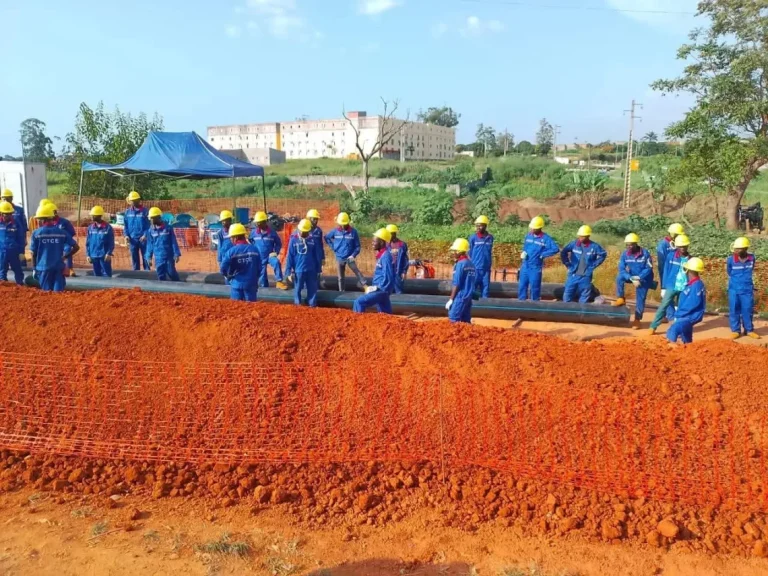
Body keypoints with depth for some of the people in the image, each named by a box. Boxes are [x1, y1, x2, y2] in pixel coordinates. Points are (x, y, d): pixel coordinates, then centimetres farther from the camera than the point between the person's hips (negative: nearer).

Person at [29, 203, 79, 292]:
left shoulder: (36, 233, -3)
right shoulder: (62, 232, 3)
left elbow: (33, 253, 0)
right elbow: (76, 247, 3)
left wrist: (34, 268, 11)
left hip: (43, 267, -2)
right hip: (59, 267, 2)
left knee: (47, 292, 4)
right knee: (58, 292, 2)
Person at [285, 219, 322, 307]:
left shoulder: (312, 239, 1)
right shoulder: (293, 239, -5)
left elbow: (316, 255, 6)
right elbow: (290, 256, -4)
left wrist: (318, 268, 6)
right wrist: (289, 270, -6)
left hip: (311, 270, 2)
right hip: (298, 270, -2)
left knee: (313, 288, 6)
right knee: (298, 288, 8)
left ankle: (313, 305, 15)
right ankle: (298, 304, 20)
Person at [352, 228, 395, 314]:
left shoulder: (386, 256, -17)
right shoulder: (381, 254, 11)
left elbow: (388, 278, -23)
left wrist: (375, 288, -16)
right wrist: (372, 287, 11)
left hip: (382, 290, -10)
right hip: (381, 289, 10)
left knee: (359, 302, -16)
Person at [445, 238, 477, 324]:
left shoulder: (460, 264, -13)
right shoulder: (471, 264, 10)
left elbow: (456, 284, -15)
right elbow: (475, 283, 12)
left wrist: (451, 299, -11)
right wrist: (470, 293, 19)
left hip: (460, 297, -8)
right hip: (469, 297, 8)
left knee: (453, 320, -6)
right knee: (466, 322, 9)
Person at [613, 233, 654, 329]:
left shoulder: (645, 253, -20)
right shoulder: (625, 254, -14)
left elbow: (649, 269, -17)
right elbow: (621, 269, -15)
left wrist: (638, 278, -29)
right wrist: (632, 279, -29)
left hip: (643, 279, -2)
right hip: (631, 276, 3)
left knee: (640, 299, -1)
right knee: (620, 278, -26)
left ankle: (637, 320, 11)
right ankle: (621, 299, -12)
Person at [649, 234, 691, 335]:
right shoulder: (671, 256, -3)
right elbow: (666, 272, 1)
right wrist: (663, 288, -1)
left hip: (684, 289, 2)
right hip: (671, 286, -2)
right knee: (663, 306, -4)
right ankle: (653, 327, -1)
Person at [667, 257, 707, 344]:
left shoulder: (696, 285, -20)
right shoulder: (691, 284, 9)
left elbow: (692, 305, -24)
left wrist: (677, 315, -17)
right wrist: (677, 314, 5)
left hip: (691, 317, -10)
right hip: (686, 316, 10)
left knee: (673, 330, -30)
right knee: (687, 341, 24)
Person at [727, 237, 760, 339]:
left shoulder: (752, 258, -8)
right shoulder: (731, 259, -13)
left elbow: (750, 272, 10)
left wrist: (745, 280, 13)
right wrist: (737, 280, 10)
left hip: (747, 289, 1)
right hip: (734, 290, -1)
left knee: (748, 310, 10)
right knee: (734, 310, 7)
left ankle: (749, 330, 24)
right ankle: (735, 330, 18)